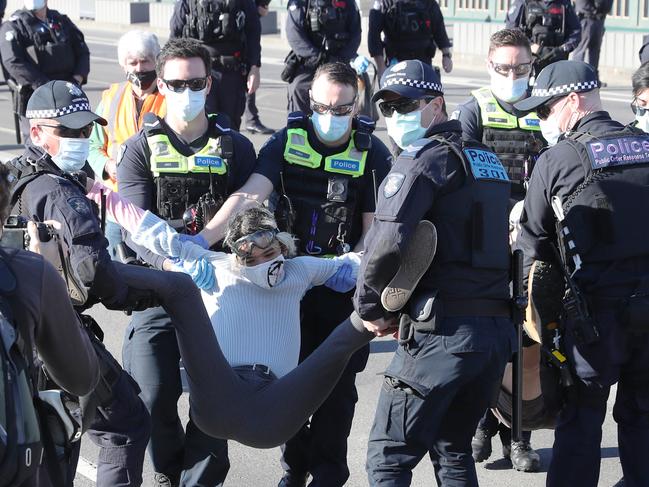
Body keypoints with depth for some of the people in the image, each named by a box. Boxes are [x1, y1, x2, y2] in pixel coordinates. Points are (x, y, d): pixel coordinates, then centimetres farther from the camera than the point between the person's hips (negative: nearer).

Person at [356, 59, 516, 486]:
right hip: (498, 330, 8)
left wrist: (370, 307, -4)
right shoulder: (489, 161, 19)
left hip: (442, 333, -8)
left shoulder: (426, 158, -7)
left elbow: (386, 241, -18)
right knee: (452, 450, 22)